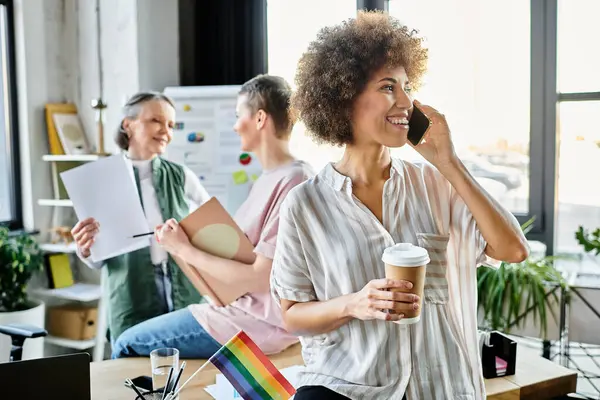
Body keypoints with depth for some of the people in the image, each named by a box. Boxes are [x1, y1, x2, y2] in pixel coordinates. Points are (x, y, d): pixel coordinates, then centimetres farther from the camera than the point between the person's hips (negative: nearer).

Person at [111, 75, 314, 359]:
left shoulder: (293, 182, -20)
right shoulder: (270, 179, 10)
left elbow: (260, 279, -22)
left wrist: (186, 251, -15)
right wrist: (181, 242, 2)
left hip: (257, 324, -9)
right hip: (244, 307, 9)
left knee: (127, 345, 0)